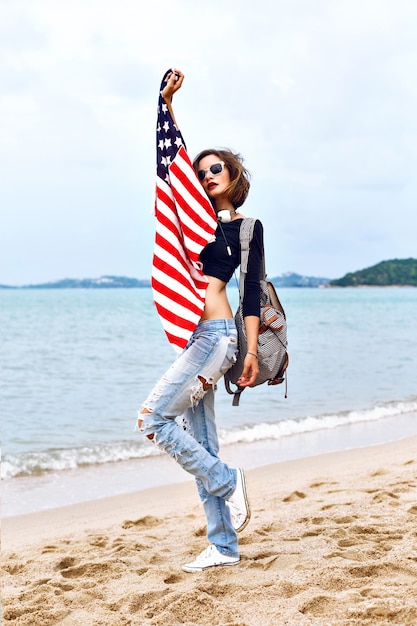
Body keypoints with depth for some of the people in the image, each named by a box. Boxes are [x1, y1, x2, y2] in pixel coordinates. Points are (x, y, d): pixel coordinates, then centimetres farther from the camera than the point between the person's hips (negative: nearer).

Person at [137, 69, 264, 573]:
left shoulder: (248, 226, 3)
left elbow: (251, 290, -2)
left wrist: (252, 351, -8)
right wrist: (167, 102, 13)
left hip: (216, 335, -7)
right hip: (193, 338, 7)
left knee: (154, 419, -13)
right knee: (200, 444, 6)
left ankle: (227, 481, 1)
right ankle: (223, 546, 13)